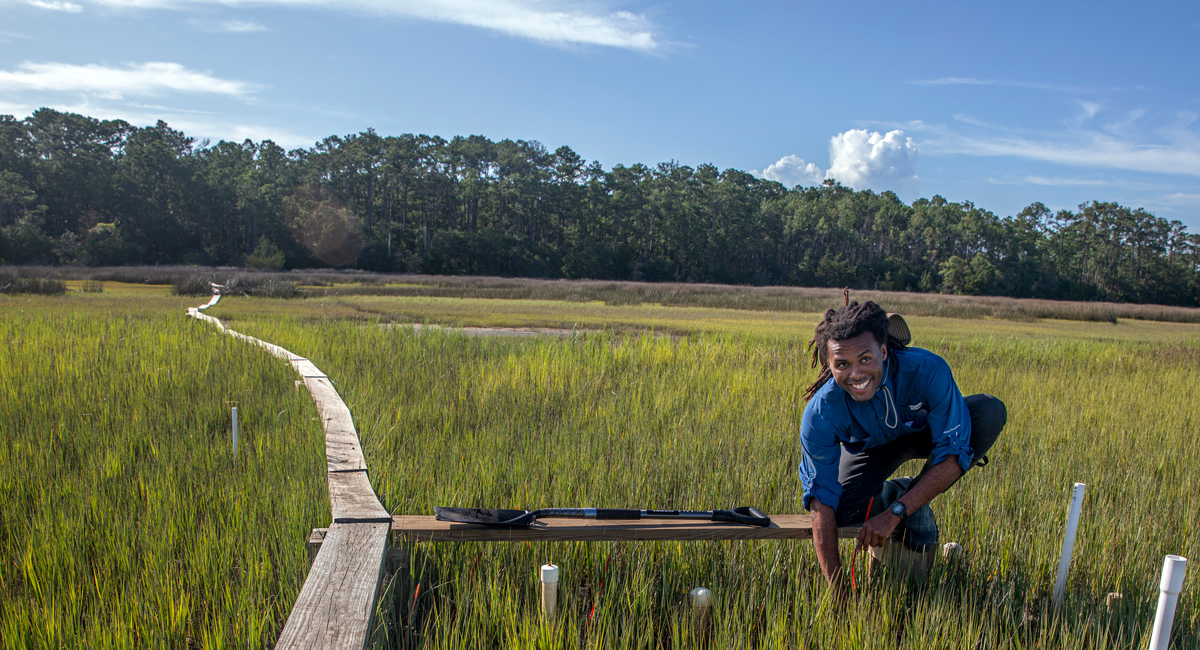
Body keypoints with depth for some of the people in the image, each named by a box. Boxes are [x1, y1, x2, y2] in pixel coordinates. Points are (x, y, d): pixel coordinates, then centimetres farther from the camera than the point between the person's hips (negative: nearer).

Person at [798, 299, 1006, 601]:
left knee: (990, 411, -30)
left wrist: (894, 514, -42)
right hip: (872, 447, -1)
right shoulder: (820, 414, -34)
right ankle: (900, 494, 5)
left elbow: (953, 456, -33)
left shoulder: (927, 370, -37)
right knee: (842, 511, -32)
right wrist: (837, 593, -35)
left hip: (928, 433, 1)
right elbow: (822, 501, -30)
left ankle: (918, 512, -14)